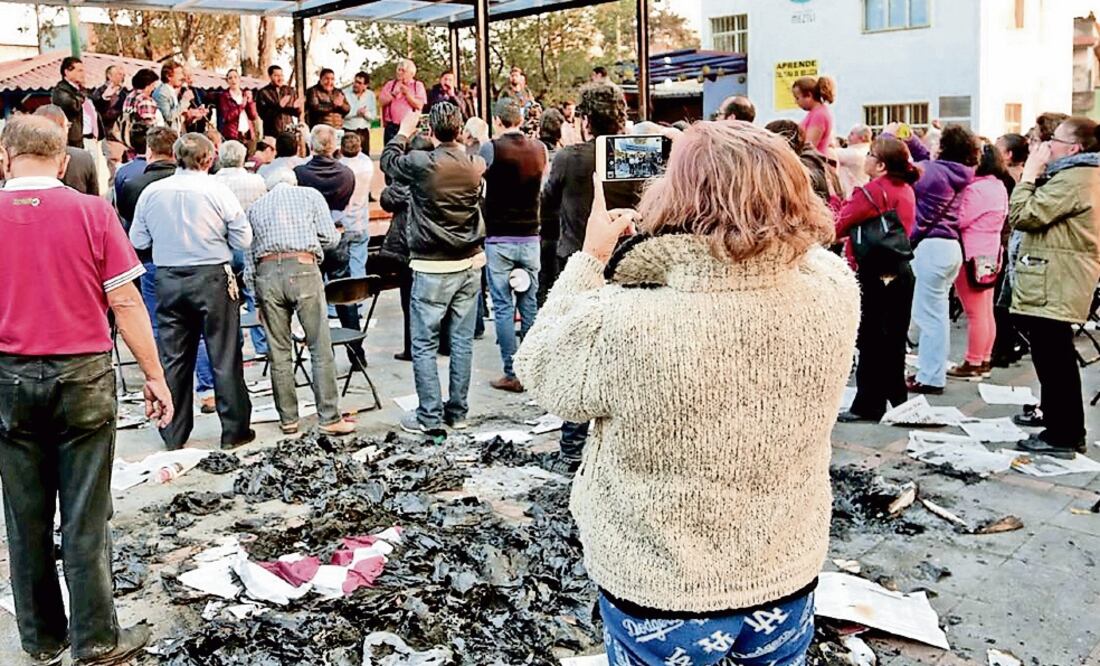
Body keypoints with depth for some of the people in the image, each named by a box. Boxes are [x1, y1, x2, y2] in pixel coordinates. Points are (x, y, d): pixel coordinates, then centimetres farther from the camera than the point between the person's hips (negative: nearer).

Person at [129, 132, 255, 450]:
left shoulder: (151, 192, 1)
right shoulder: (217, 191, -9)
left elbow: (138, 240, 6)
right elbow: (243, 240, -6)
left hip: (168, 280, 3)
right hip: (212, 279, -3)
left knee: (173, 359, 11)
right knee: (224, 357, 5)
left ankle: (174, 434, 18)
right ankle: (234, 430, 12)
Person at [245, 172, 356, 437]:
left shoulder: (255, 207, 23)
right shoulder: (310, 194, 14)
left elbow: (249, 254, 20)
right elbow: (329, 237, 5)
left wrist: (257, 300, 24)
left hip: (266, 272, 3)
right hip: (302, 268, -3)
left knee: (279, 352, 9)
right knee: (320, 348, 0)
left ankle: (288, 420, 14)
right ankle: (330, 418, 0)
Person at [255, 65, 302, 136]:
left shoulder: (290, 90, 10)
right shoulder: (263, 93, 0)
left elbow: (298, 114, 11)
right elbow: (262, 114, -10)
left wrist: (295, 108, -12)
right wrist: (278, 106, -21)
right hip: (272, 133, -3)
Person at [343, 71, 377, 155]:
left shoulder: (370, 95, 7)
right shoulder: (345, 93, -3)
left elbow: (374, 116, 4)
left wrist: (365, 113, -14)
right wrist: (356, 113, -16)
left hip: (364, 132, 3)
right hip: (348, 131, -3)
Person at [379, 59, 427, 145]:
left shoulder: (418, 86, 6)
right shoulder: (390, 84, 13)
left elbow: (419, 105, -5)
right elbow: (382, 101, 4)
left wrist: (406, 93, -10)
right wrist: (394, 93, -7)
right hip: (391, 127, 2)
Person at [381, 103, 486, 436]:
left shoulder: (420, 164, -14)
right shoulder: (475, 165, -2)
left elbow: (388, 160, 7)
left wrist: (404, 131, 24)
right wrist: (462, 145, 27)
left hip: (432, 268, -4)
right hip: (470, 263, 4)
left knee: (424, 344, 5)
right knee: (462, 341, 10)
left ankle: (431, 417, 7)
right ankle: (458, 412, 19)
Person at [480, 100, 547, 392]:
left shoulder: (492, 148, -10)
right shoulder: (539, 148, 4)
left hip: (499, 238, -4)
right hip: (530, 237, 4)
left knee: (503, 307, 1)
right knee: (530, 304, 11)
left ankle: (512, 374, 2)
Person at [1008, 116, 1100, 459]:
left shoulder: (1072, 180, -18)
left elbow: (1022, 216, -21)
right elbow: (1042, 212, 19)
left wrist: (1030, 173, -11)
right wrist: (1038, 175, 12)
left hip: (1054, 286, -11)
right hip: (1053, 282, 11)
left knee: (1055, 357, -8)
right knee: (1051, 354, 22)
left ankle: (1065, 435, -4)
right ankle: (1053, 412, 37)